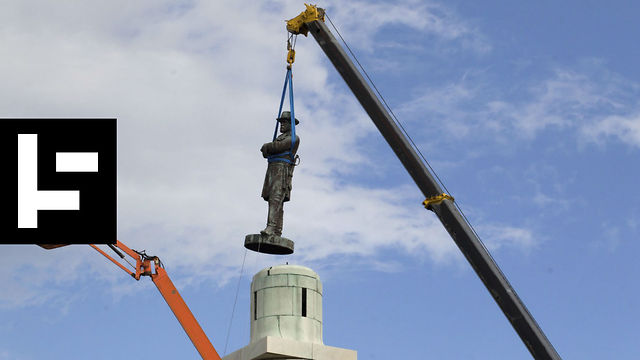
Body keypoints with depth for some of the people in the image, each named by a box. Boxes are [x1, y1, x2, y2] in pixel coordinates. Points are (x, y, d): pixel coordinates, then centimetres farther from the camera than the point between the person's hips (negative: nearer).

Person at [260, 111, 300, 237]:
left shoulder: (294, 138, 2)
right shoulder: (279, 138, 30)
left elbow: (278, 146, -12)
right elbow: (265, 153, 22)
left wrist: (267, 147, 5)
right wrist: (267, 149, -1)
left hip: (283, 170, -9)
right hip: (272, 170, 9)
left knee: (276, 199, -21)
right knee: (273, 201, 1)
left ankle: (271, 228, -33)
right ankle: (277, 231, -3)